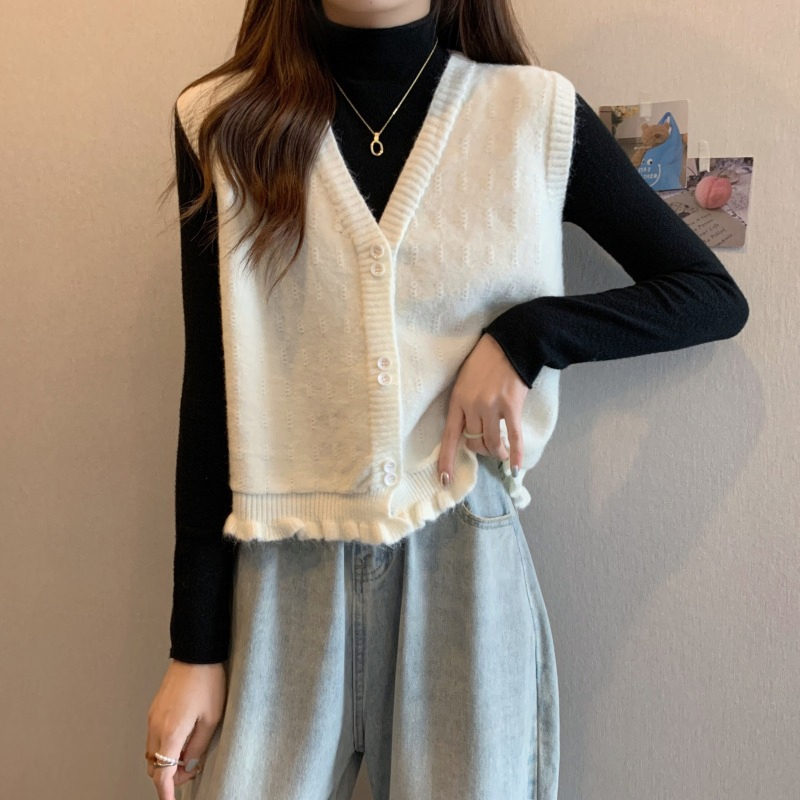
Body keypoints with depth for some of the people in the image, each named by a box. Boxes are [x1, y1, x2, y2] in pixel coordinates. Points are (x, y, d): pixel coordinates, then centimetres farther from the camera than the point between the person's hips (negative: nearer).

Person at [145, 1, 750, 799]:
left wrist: (526, 334, -12)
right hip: (284, 573, 1)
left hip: (469, 561, 0)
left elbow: (716, 296, 4)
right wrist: (195, 646, 1)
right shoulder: (223, 120, 0)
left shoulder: (539, 113, -1)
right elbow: (211, 391, 0)